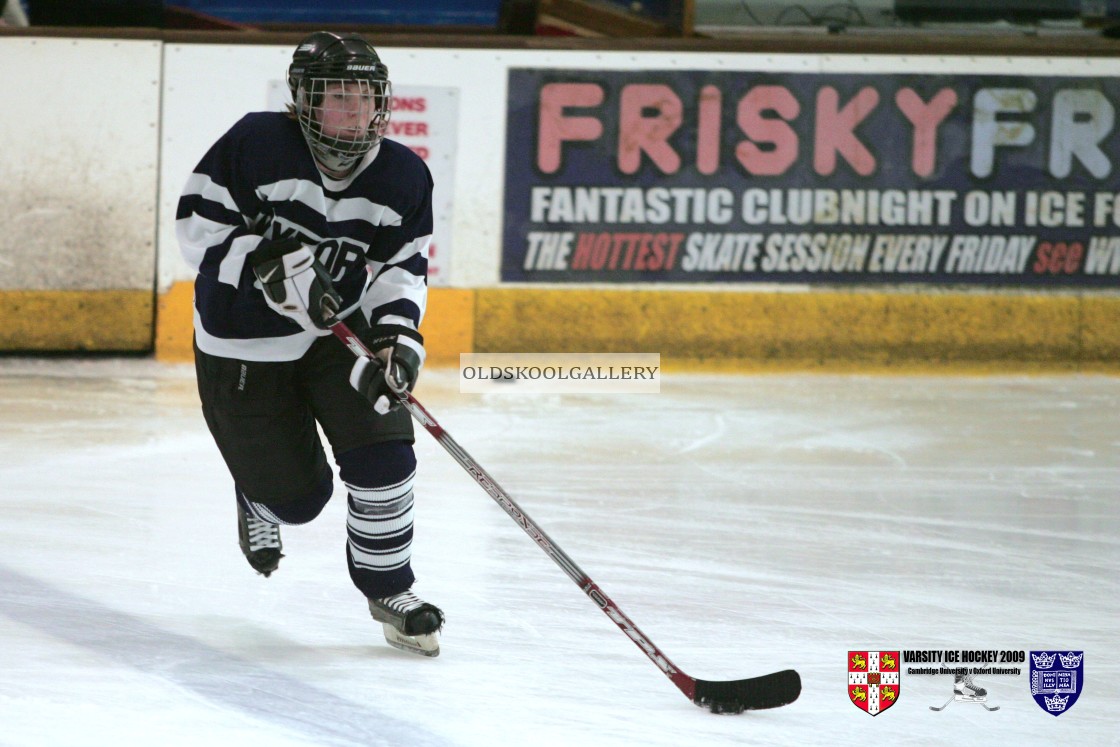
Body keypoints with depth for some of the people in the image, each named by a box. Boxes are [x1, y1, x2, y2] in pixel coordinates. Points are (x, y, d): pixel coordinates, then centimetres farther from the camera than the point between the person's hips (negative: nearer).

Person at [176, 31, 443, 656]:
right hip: (245, 346, -3)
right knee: (298, 496, 2)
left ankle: (389, 588, 4)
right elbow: (199, 223, -16)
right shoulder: (256, 145, -19)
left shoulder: (404, 177, -7)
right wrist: (270, 266, -28)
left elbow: (402, 267, -5)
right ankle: (258, 498, 42)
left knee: (381, 451, -17)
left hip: (339, 333, 3)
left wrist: (398, 334, -24)